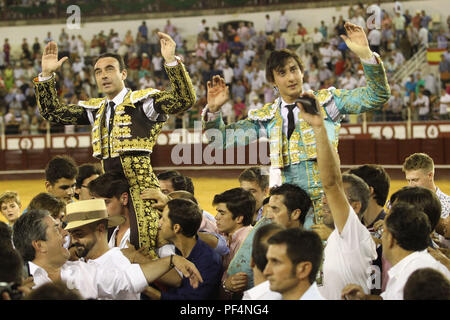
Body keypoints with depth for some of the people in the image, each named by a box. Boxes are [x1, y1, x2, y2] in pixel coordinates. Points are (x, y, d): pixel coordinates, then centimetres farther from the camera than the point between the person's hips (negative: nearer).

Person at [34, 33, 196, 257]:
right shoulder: (95, 109, 20)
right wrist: (47, 75, 12)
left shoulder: (141, 100, 1)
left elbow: (184, 100, -13)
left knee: (144, 245, -20)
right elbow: (52, 112, 23)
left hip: (139, 182, -6)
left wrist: (171, 61, -23)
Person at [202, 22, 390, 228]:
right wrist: (213, 110, -1)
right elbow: (223, 140, 18)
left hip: (324, 199, -2)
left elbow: (376, 97, 1)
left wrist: (365, 55, -13)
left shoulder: (325, 101, 8)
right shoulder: (267, 117, 15)